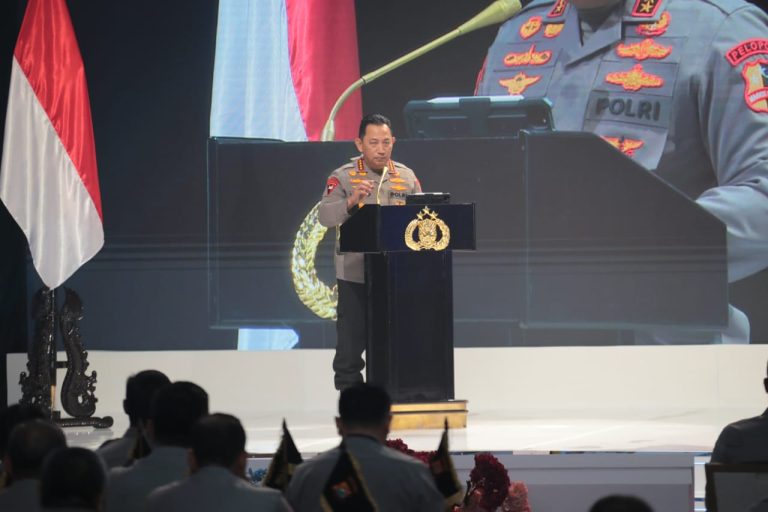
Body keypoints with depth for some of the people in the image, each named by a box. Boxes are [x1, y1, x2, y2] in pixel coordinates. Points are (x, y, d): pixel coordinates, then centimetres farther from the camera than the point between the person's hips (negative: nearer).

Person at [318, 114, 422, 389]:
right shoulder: (344, 177, -1)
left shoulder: (407, 178, 10)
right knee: (351, 342, 0)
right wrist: (352, 201, -28)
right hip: (355, 274, -3)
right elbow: (325, 216, -13)